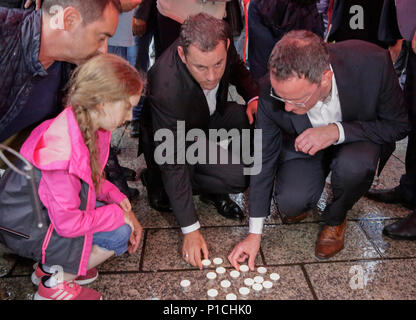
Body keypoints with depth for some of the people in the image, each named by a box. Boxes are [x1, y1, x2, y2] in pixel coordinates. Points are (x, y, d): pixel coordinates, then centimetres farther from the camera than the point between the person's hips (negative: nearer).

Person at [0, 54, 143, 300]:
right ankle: (53, 285, 1)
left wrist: (118, 199, -9)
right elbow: (68, 223, -29)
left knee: (124, 220, 2)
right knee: (119, 234, -16)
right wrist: (118, 215, -18)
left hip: (48, 208, 9)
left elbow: (95, 180, 8)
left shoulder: (90, 127, -7)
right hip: (25, 227, -9)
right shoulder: (61, 151, -35)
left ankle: (50, 266, 13)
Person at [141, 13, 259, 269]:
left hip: (212, 114, 7)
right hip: (175, 133, -7)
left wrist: (254, 97, -17)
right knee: (238, 177, -24)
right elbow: (173, 163, -33)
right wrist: (191, 230, -30)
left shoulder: (222, 42, -24)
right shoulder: (167, 90, -40)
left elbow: (237, 68, 4)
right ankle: (156, 182, -2)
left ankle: (212, 191, 1)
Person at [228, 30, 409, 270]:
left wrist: (337, 131, -35)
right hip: (302, 145, 0)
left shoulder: (372, 62, -33)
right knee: (291, 203, -26)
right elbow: (264, 158, -16)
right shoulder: (274, 90, -27)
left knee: (353, 166, -34)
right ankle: (301, 200, 13)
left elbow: (399, 124, -17)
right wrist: (255, 233, -12)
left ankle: (335, 219, 0)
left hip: (354, 140, 0)